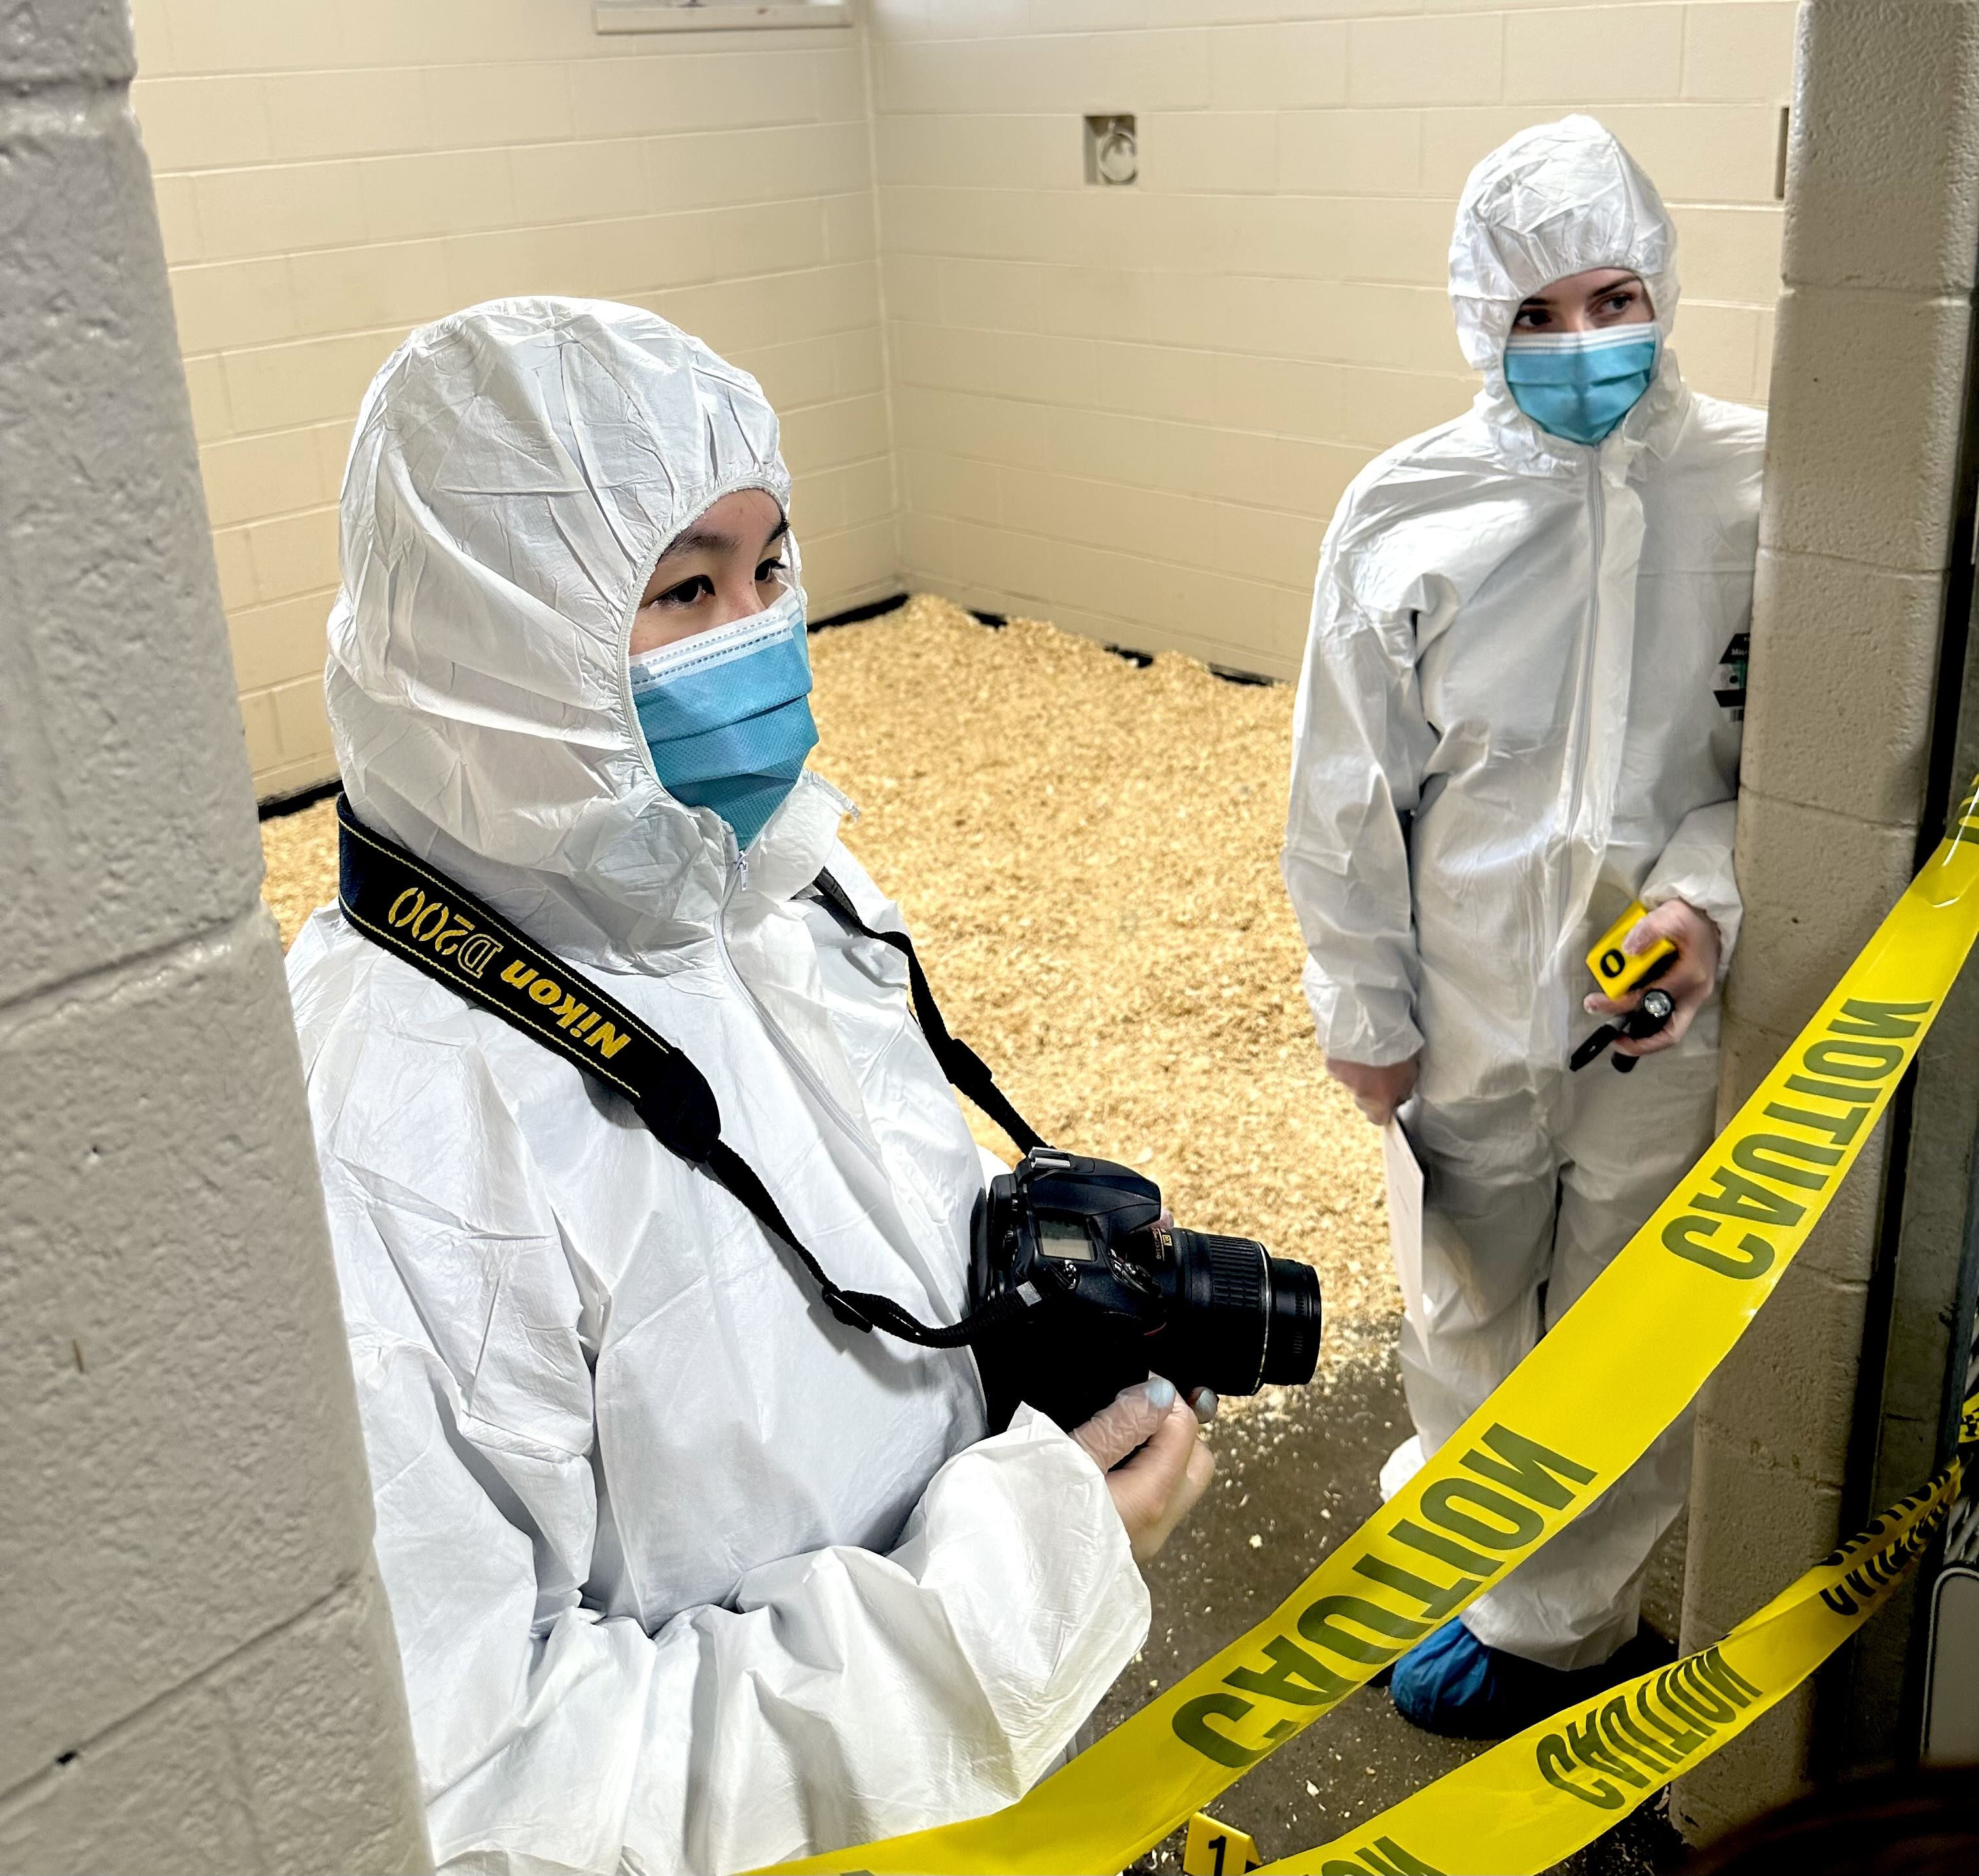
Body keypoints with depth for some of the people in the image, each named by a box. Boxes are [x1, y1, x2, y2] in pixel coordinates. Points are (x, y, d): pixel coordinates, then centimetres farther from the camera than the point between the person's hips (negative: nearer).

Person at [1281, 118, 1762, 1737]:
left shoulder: (1755, 491, -8)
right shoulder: (1408, 511, -7)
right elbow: (1347, 792, -1)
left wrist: (1709, 890, -20)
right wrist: (1362, 1007, 1)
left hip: (1675, 1006, 0)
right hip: (1469, 1005, 1)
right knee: (1469, 1303, 21)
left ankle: (1547, 1626, 35)